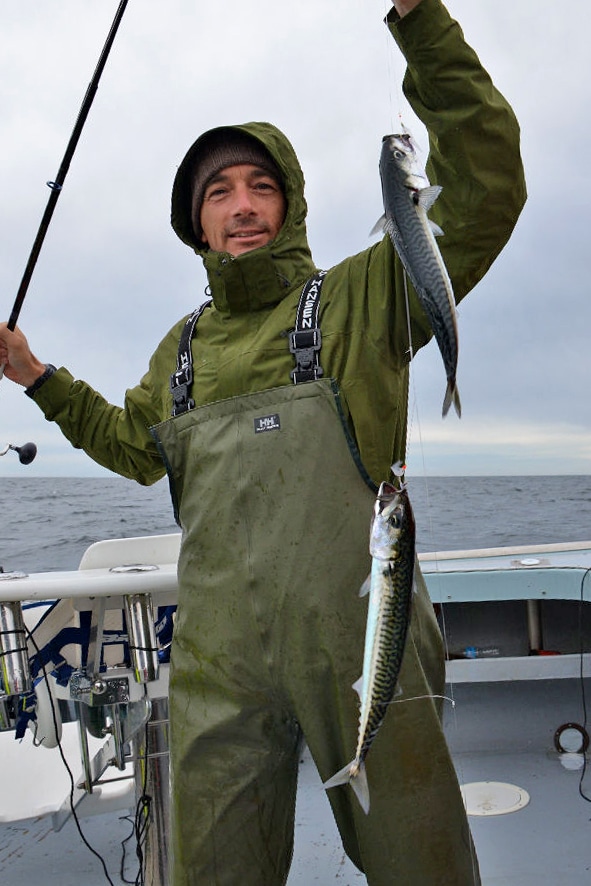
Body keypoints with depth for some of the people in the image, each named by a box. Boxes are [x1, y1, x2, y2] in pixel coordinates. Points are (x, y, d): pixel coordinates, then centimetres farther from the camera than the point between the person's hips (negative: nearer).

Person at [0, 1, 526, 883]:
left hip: (361, 644, -3)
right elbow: (135, 446, 31)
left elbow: (483, 190, -8)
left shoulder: (362, 296, 3)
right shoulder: (183, 347, 17)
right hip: (219, 662, 4)